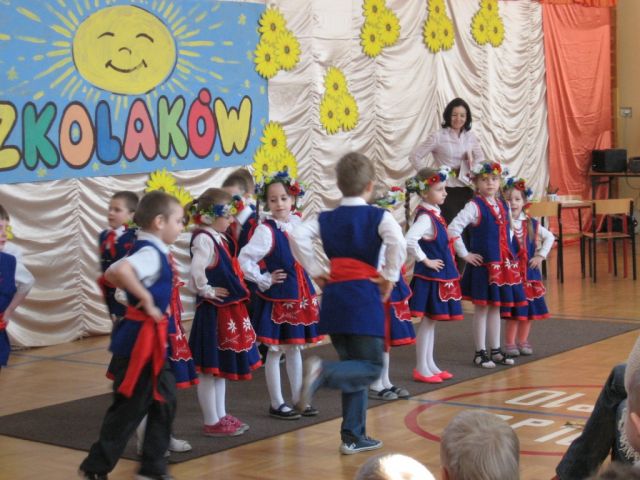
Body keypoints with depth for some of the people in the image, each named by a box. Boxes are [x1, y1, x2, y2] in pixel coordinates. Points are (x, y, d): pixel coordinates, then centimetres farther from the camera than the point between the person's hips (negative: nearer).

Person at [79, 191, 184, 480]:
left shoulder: (145, 250, 10)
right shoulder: (152, 253, -18)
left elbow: (111, 274, 20)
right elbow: (121, 269, -39)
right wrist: (147, 301, -26)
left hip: (151, 337, 10)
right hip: (141, 338, -10)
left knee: (163, 400, 15)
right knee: (130, 407, -1)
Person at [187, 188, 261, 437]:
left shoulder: (217, 238, 11)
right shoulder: (204, 239, -18)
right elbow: (196, 270, -32)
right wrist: (206, 290, -19)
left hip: (226, 311, 10)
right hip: (212, 311, -10)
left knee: (221, 367, 18)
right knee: (209, 369, 0)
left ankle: (221, 416, 29)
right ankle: (211, 422, 8)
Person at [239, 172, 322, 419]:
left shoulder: (297, 223, 3)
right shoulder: (265, 230, -16)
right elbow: (244, 260, -20)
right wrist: (265, 280, -12)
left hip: (300, 295, 6)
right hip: (276, 297, -6)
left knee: (295, 348, 15)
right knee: (275, 350, 4)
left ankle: (298, 399, 26)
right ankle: (277, 404, 13)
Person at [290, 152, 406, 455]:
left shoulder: (326, 219, 8)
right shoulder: (379, 217, -2)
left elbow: (297, 237, -7)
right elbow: (397, 243, -20)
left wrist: (315, 272, 1)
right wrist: (389, 278, -7)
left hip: (334, 294, 5)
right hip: (365, 294, -5)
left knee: (354, 366, 15)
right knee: (371, 367, -1)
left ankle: (353, 437, 16)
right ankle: (323, 373, -29)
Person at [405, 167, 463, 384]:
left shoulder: (434, 214, 9)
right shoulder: (425, 217, -19)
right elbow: (409, 241, -33)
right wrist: (425, 260, -22)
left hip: (440, 276, 9)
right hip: (429, 277, -9)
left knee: (431, 321, 14)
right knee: (427, 321, -2)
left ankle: (430, 365, 23)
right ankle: (421, 369, 6)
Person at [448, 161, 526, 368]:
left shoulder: (503, 205, 9)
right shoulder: (474, 206, -12)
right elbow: (453, 228, -20)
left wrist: (509, 255, 13)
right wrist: (465, 254, -17)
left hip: (503, 263, 6)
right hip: (483, 264, -6)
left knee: (496, 307, 13)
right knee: (481, 308, 1)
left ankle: (496, 350, 22)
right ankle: (480, 353, 9)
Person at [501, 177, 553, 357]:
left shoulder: (531, 223, 5)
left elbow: (549, 237, 15)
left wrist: (541, 255, 5)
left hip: (529, 272, 5)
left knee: (529, 309, 10)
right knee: (513, 311, -3)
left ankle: (523, 341, 24)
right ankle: (510, 343, 10)